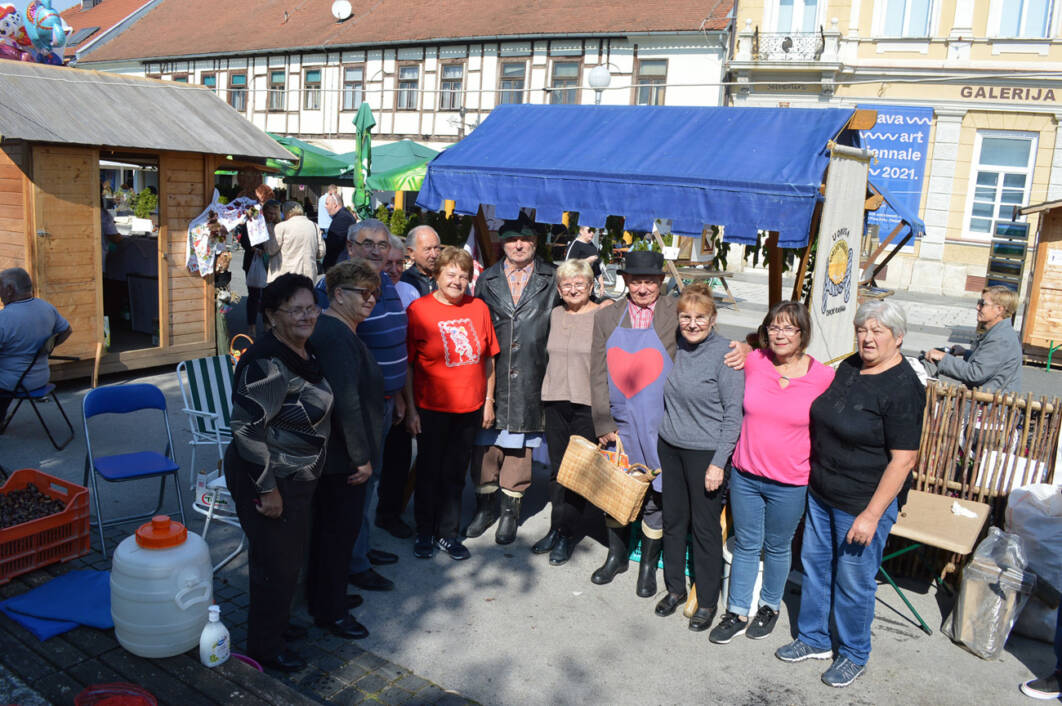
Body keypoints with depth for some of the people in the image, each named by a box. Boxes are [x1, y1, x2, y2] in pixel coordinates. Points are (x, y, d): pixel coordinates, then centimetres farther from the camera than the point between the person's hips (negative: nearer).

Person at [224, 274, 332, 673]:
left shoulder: (303, 350, 5)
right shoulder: (268, 363, -25)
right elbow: (247, 429, -26)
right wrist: (267, 489, -22)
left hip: (296, 478, 9)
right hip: (269, 481, -9)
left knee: (289, 557, 23)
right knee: (276, 564, 5)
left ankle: (278, 622, 44)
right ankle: (264, 648, 26)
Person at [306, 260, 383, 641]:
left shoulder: (340, 332, 12)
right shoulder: (337, 336, -23)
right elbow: (347, 402, -28)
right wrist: (361, 457, -22)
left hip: (331, 453, 11)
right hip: (342, 457, -11)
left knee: (328, 525, 22)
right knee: (341, 528, 4)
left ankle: (320, 596, 39)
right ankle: (331, 610, 20)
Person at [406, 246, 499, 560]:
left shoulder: (478, 308, 4)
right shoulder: (418, 309, -7)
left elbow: (488, 358, 10)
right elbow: (406, 364, -6)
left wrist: (488, 401, 9)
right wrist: (410, 408, -9)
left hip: (469, 408, 3)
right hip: (431, 408, -3)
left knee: (455, 473, 13)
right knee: (429, 471, 10)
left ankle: (447, 533, 28)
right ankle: (424, 533, 28)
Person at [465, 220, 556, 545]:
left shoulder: (551, 280, 4)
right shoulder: (487, 279, 8)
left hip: (529, 380, -1)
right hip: (489, 376, 1)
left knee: (519, 443, 6)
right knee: (486, 441, 6)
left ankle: (510, 509, 21)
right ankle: (486, 504, 24)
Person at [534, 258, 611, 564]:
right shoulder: (555, 315, 10)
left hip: (587, 403, -5)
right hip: (556, 400, 5)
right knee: (557, 469, 11)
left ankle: (565, 534, 11)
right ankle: (556, 529, 22)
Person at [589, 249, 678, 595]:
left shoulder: (676, 313, -3)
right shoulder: (606, 317, 6)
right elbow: (598, 373, 4)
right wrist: (603, 424, -1)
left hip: (660, 424, -3)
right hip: (618, 422, 3)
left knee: (655, 495, 5)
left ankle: (649, 565, 26)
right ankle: (616, 556, 35)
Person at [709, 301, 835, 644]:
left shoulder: (824, 377, -12)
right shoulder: (752, 362, -8)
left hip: (790, 484, -2)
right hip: (745, 474, 2)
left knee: (777, 547, 18)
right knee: (745, 545, 15)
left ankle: (770, 605, 41)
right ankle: (737, 612, 31)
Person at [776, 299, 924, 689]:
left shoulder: (903, 388, -20)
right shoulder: (849, 367, 3)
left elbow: (903, 459, -21)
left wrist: (871, 515, -21)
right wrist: (813, 478, 15)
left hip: (863, 505, -7)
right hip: (820, 494, 7)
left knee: (853, 582, 9)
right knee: (815, 566, 18)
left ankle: (854, 655, 32)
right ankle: (813, 639, 38)